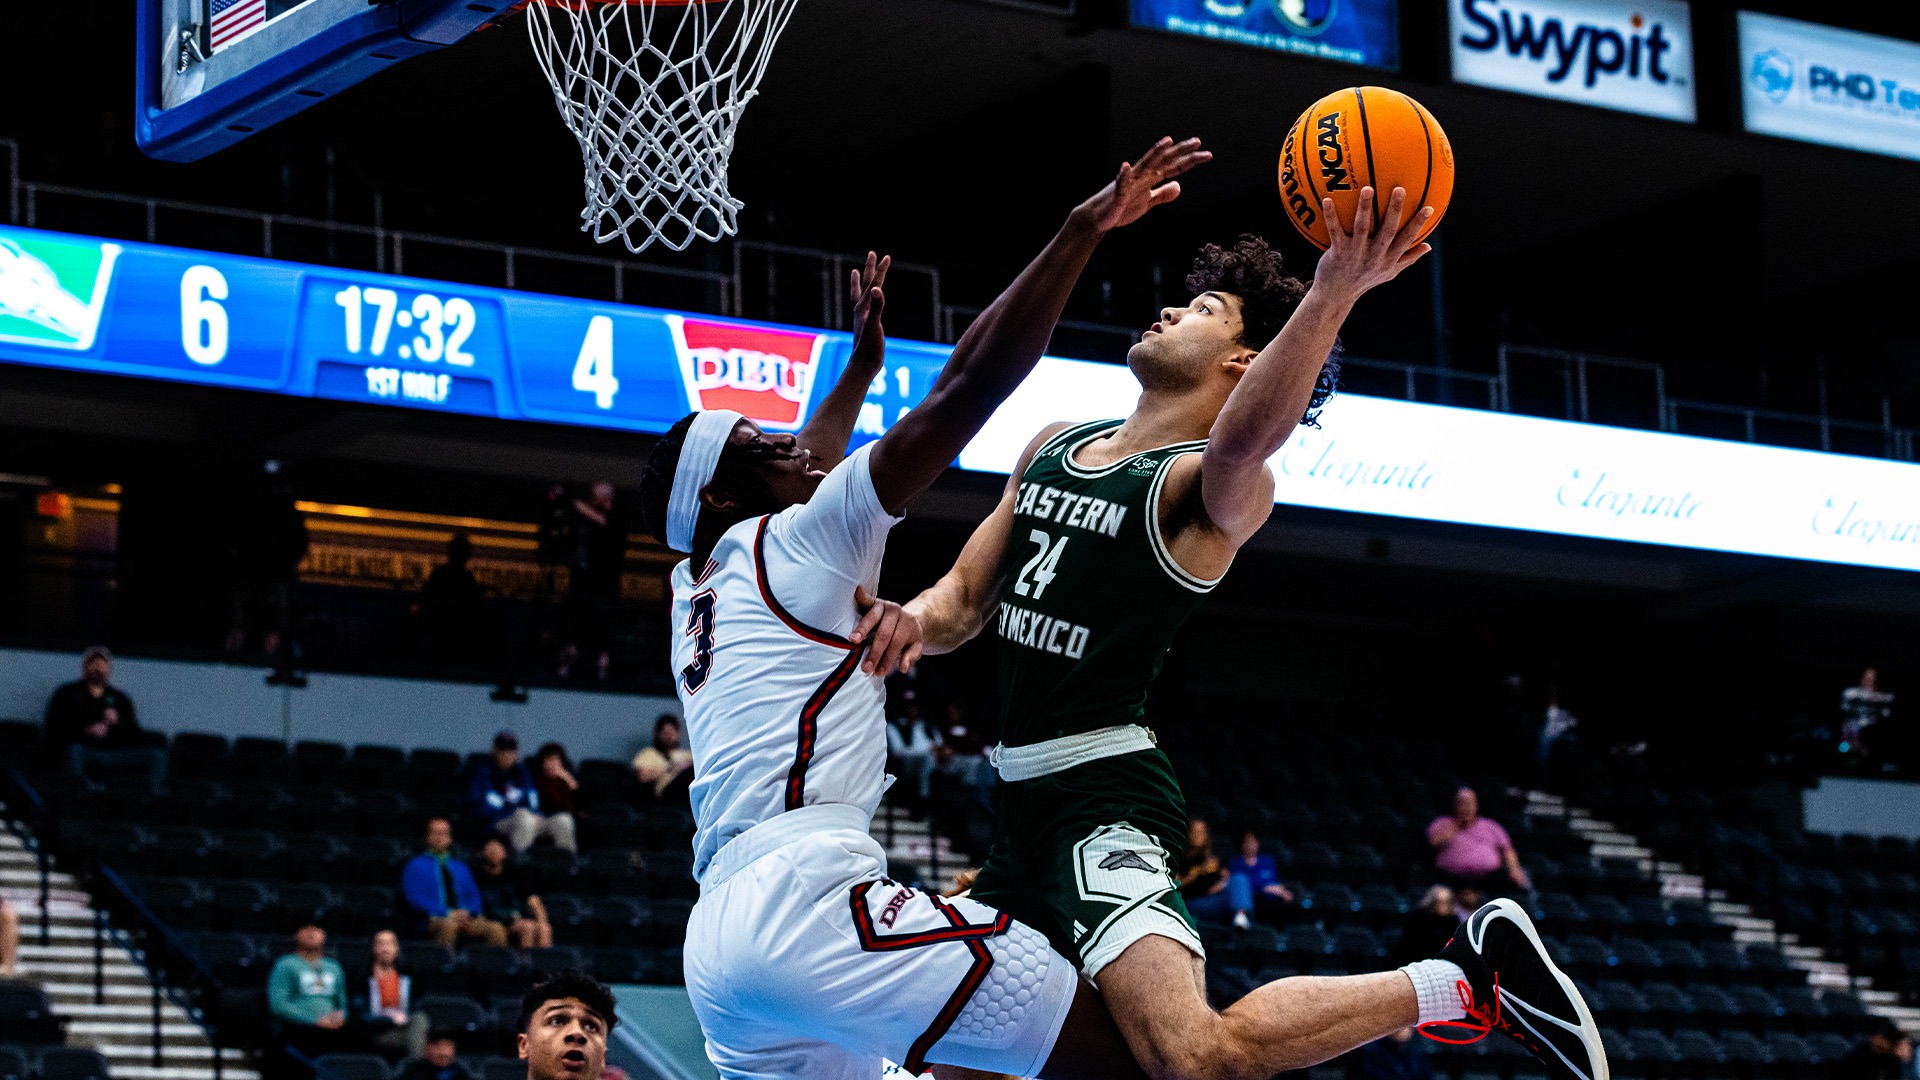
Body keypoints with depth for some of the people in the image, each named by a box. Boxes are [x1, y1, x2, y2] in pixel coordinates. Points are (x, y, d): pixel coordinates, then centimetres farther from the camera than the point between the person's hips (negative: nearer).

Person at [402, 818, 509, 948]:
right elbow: (415, 899, 0)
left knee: (497, 930, -26)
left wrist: (467, 912, -5)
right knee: (449, 925, -42)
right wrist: (448, 913, -12)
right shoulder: (416, 866, 13)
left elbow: (474, 897, 20)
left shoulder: (460, 868, 28)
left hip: (464, 918, 4)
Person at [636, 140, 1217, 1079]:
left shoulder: (694, 591, 26)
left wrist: (861, 365, 59)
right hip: (808, 895, -9)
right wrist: (1084, 229, 1)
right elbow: (966, 389, -3)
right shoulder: (795, 544, 4)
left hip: (719, 937, 9)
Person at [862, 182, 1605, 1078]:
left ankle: (1471, 977, -13)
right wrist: (920, 619, -7)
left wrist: (1332, 294, -52)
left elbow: (1244, 443, -35)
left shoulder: (1213, 485, -10)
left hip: (1103, 799, -9)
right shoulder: (1052, 447, 15)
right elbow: (968, 593, 18)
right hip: (1027, 797, 9)